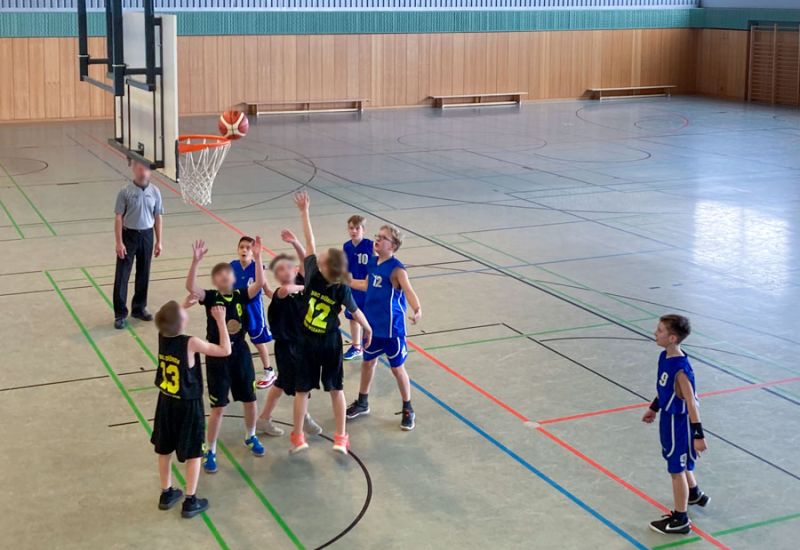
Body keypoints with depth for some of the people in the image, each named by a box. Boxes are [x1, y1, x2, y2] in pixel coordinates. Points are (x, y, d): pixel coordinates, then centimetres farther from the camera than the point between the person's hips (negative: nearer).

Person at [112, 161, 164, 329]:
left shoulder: (154, 192, 0)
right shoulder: (125, 192, -11)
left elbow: (157, 217, 6)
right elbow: (118, 217, -9)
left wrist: (158, 241, 5)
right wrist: (119, 242, -13)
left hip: (147, 235, 3)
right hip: (129, 235, -3)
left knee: (143, 274, 13)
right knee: (122, 275, -1)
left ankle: (139, 308, 28)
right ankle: (120, 313, 5)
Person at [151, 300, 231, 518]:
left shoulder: (162, 335, -10)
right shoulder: (191, 343, -27)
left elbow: (171, 319, 15)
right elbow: (225, 350, -18)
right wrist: (220, 320, -14)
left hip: (166, 402, 6)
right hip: (188, 405, -6)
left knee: (164, 450, 18)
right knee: (193, 453, 9)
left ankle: (166, 494, 33)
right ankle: (190, 501, 15)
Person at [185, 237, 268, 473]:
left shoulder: (241, 296, -3)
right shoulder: (211, 297, -9)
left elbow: (259, 283, -20)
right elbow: (191, 286, -27)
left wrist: (257, 258, -31)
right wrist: (196, 261, -40)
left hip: (240, 354, 3)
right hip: (217, 357, -3)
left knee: (249, 400, 16)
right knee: (218, 406, 0)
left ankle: (250, 437, 42)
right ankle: (210, 451, 15)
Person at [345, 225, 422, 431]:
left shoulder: (396, 269, -21)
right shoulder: (373, 262, 0)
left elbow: (409, 292, -33)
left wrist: (417, 310, -52)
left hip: (391, 328, -7)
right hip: (372, 324, 7)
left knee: (397, 368, 6)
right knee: (368, 362, 20)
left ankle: (408, 410, 24)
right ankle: (362, 402, 39)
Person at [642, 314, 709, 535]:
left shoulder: (681, 369, -31)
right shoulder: (664, 357, -4)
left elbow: (692, 403, -26)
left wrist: (698, 435, -23)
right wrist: (653, 408, 24)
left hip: (678, 422, -9)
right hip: (668, 417, 9)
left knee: (677, 469, 5)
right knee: (679, 462, 28)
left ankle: (680, 520, 20)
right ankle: (695, 494, 53)